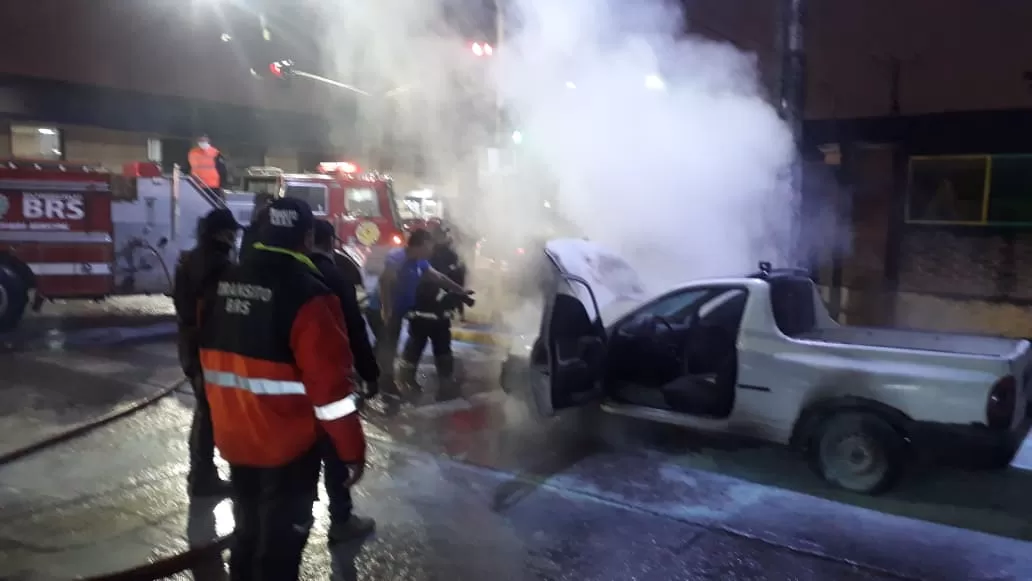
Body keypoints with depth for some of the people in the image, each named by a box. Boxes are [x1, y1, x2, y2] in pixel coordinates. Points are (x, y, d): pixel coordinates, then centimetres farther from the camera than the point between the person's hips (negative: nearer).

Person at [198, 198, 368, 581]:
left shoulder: (222, 285, 3)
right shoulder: (307, 295, -21)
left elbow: (211, 361, 13)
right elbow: (329, 384, -23)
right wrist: (353, 450, -14)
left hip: (234, 439, 7)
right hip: (288, 444, -7)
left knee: (247, 531, 24)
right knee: (280, 541, 7)